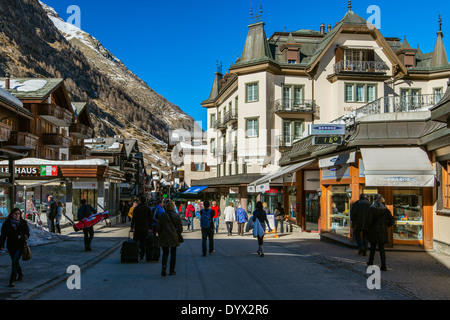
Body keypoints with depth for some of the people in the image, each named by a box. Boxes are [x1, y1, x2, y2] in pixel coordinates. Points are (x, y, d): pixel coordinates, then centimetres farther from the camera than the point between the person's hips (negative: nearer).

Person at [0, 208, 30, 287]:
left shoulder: (23, 223, -4)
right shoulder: (6, 223, -4)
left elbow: (27, 233, 3)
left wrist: (24, 237, -20)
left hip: (20, 246, -2)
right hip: (11, 246, 2)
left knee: (15, 261, -14)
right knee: (15, 262, 15)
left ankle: (12, 280, -7)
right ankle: (20, 274, 41)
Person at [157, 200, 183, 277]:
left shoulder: (162, 216, -7)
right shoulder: (177, 216, -3)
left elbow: (158, 227, -4)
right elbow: (180, 228, 1)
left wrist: (160, 234, 12)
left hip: (164, 238, -1)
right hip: (174, 238, 1)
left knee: (165, 253, 12)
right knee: (173, 254, 12)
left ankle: (164, 266, -12)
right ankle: (171, 271, 15)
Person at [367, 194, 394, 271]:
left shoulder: (371, 209, -9)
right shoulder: (386, 209, 1)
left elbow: (369, 221, -16)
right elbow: (391, 221, 1)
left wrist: (369, 228, 1)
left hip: (374, 231, -2)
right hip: (383, 231, 2)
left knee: (373, 246, 18)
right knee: (381, 248, 5)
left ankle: (370, 262, 30)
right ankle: (383, 266, -4)